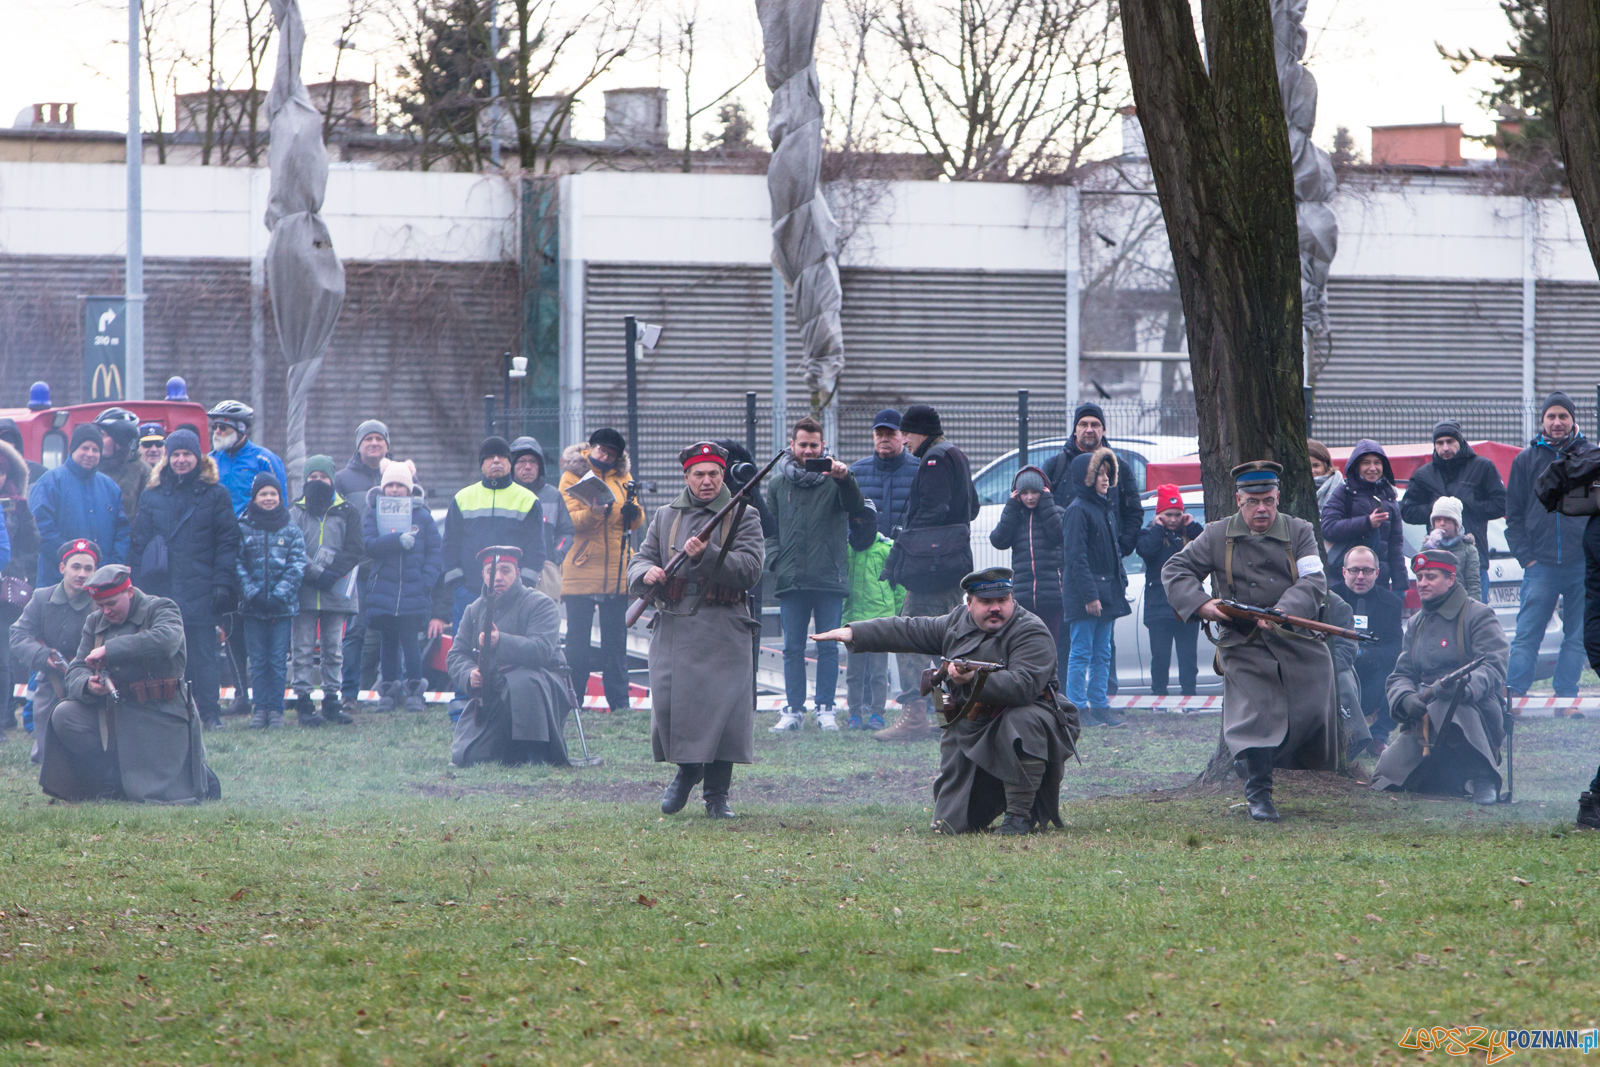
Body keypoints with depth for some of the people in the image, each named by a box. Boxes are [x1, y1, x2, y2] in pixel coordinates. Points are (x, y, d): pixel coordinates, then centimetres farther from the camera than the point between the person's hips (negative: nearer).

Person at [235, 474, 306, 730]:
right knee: (257, 660, 2)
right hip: (253, 606, 1)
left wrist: (280, 594, -12)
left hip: (282, 605, -1)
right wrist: (251, 592, -12)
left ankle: (276, 709, 4)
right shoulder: (244, 529, 4)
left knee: (278, 660, -1)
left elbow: (297, 565, 0)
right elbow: (238, 565, 0)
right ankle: (260, 708, 6)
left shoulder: (291, 531, 5)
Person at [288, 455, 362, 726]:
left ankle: (332, 701, 10)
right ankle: (303, 701, -1)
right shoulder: (296, 513, 6)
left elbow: (355, 549, 0)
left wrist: (331, 574, -13)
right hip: (304, 592, -1)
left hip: (336, 592, 1)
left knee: (334, 650, 5)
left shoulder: (347, 513, 8)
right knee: (302, 650, -3)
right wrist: (316, 573, -15)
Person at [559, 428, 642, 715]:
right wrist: (594, 512, -28)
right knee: (578, 641, -1)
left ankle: (620, 702, 5)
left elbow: (636, 522, 9)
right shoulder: (573, 476, 2)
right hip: (581, 571, -3)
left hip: (616, 573, 3)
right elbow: (570, 520, -9)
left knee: (616, 641, 4)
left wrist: (632, 509, -13)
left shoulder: (621, 477, 13)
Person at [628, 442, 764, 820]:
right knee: (668, 705, -4)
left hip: (723, 630, -2)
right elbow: (639, 561, 14)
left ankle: (717, 795, 5)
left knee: (724, 709, -7)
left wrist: (706, 556, -18)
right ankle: (686, 771, 24)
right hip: (672, 629, 2)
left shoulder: (743, 518, 7)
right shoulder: (665, 517, 17)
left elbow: (750, 569, -5)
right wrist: (646, 574, -10)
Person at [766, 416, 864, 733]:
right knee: (793, 648, 4)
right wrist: (775, 560, -1)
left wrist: (845, 479, -36)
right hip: (791, 580, 2)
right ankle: (793, 710, 8)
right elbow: (769, 529, 16)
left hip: (829, 577, -2)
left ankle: (826, 710, 6)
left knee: (828, 647, 1)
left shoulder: (833, 479, 3)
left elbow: (854, 504, -16)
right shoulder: (778, 485, 13)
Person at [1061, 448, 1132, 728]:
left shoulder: (1106, 507, 15)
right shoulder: (1077, 510, -12)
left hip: (1107, 590, 9)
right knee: (1082, 652, -5)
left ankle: (1099, 705, 15)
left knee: (1102, 653, 11)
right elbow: (1076, 557, -17)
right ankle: (1077, 707, -2)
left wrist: (1121, 582, 15)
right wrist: (1089, 595, -21)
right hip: (1084, 592, -9)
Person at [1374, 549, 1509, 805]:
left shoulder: (1478, 616, 0)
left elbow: (1494, 668, -12)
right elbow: (1400, 675, 15)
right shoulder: (1416, 624, 20)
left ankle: (1483, 780, -32)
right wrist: (1406, 699, -11)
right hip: (1424, 720, 6)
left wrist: (1462, 687, -33)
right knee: (1385, 778, -10)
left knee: (1453, 707, -42)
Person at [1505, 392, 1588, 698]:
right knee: (1527, 635, -7)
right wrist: (1526, 557, -3)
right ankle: (1514, 692, -11)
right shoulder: (1526, 460, 8)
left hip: (1583, 566, 1)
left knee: (1577, 637, 4)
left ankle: (1566, 694, 9)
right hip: (1541, 566, -1)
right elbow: (1513, 515, 8)